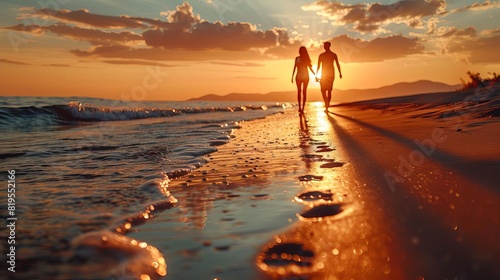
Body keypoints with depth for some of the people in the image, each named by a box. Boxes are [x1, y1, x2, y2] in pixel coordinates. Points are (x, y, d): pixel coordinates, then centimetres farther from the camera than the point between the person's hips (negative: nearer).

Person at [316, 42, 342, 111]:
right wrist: (340, 73, 13)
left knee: (323, 91, -2)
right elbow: (337, 64, 2)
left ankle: (327, 106, -21)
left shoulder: (321, 55, -7)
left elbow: (318, 66, -6)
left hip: (324, 74, -4)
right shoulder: (334, 55, 1)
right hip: (331, 74, 4)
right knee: (329, 90, 14)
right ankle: (327, 106, 18)